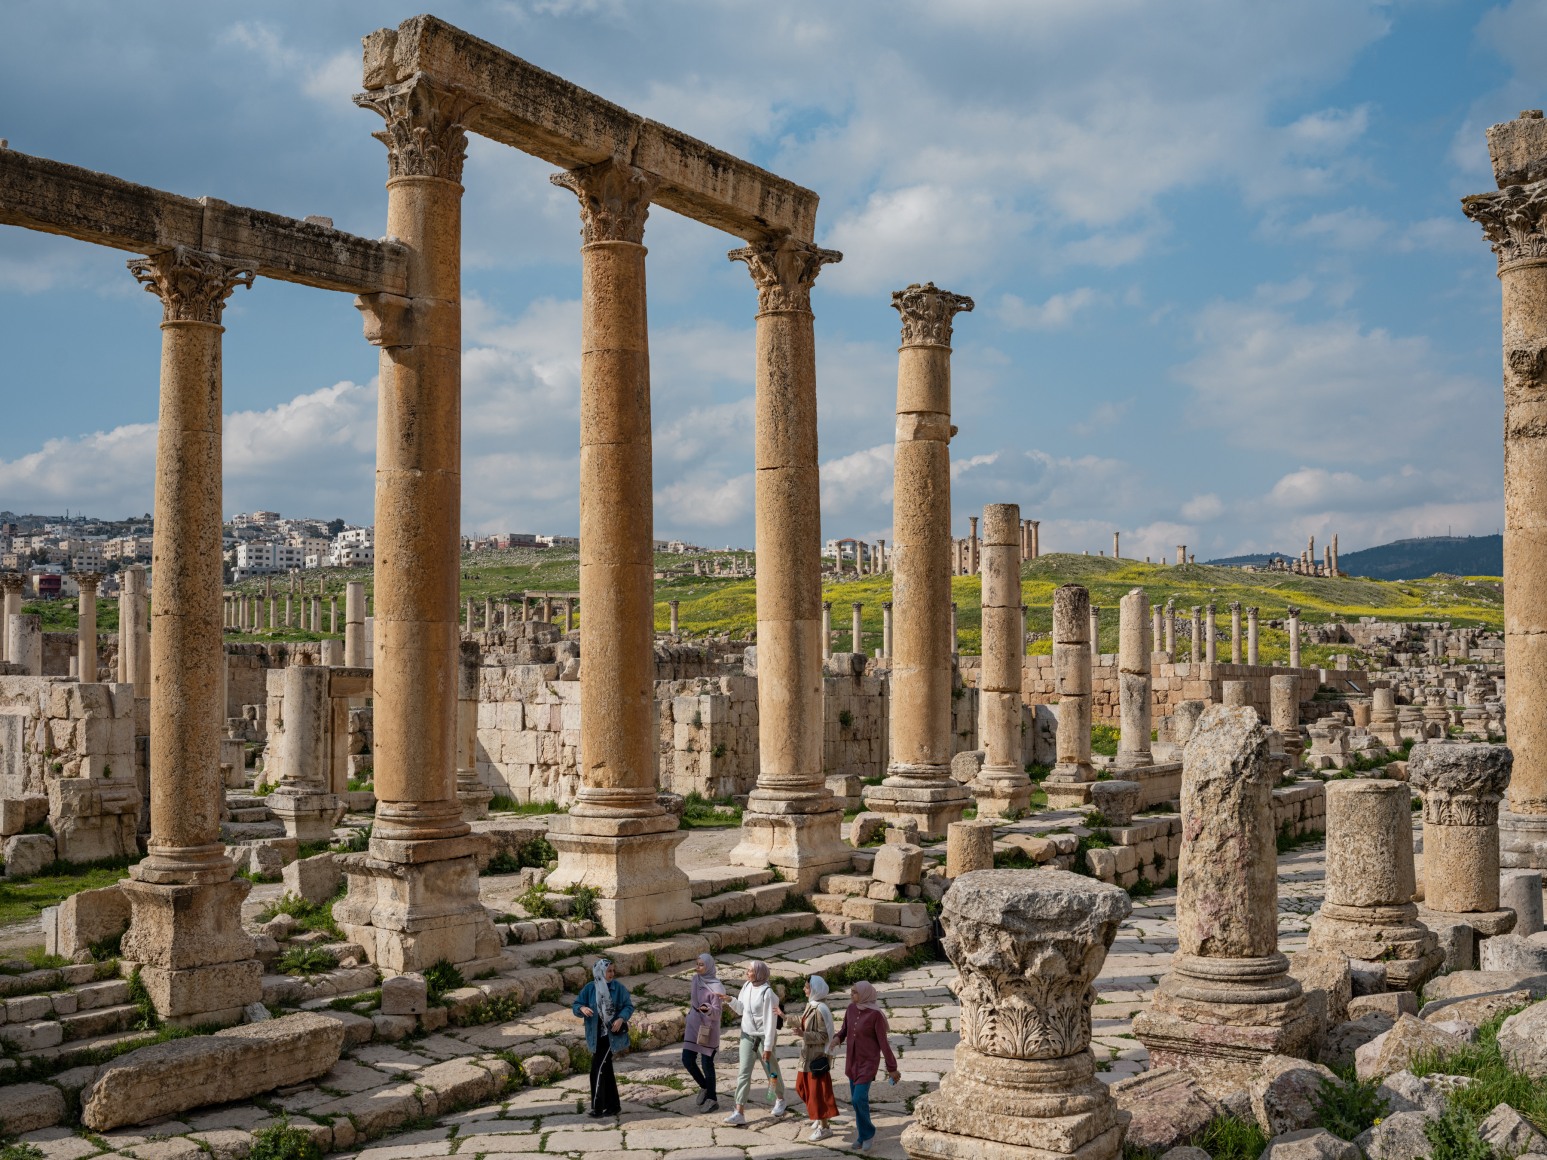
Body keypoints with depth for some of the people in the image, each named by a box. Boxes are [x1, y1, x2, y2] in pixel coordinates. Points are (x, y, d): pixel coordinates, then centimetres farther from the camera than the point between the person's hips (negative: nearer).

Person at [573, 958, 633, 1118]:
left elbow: (629, 1005, -3)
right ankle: (614, 1105, 20)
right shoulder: (590, 988, -1)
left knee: (598, 1069, -11)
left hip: (612, 1034, -3)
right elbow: (575, 1006, 1)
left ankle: (597, 1107, -6)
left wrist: (621, 1018, -21)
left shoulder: (618, 987, -5)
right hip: (596, 1035, 3)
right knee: (605, 1070, 10)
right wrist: (582, 1008, -22)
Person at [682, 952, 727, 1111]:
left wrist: (707, 1008, -42)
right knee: (687, 1060, 4)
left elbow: (717, 1012, -20)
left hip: (708, 1029, -7)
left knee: (706, 1063, -2)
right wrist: (688, 1023, 20)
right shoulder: (696, 979, 4)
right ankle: (705, 1087, 27)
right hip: (693, 1026, 7)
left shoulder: (716, 986, -17)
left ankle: (712, 1099, 10)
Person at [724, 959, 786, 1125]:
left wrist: (768, 1047, -19)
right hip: (747, 1035, 6)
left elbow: (770, 1022, -20)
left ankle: (780, 1099, 40)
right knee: (744, 1073, -2)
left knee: (771, 1071, 13)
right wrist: (730, 1000, -8)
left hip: (763, 1037, -6)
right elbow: (741, 1009, 10)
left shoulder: (767, 993, -21)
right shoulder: (746, 986, -1)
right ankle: (739, 1113, -4)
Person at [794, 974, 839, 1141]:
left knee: (818, 1091, 1)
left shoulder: (821, 1010, -22)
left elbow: (824, 1036, -21)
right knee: (802, 1087, 18)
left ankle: (824, 1127, 13)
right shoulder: (811, 1005, 4)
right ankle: (819, 1117, 33)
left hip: (818, 1056, -9)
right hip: (808, 1055, 9)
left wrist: (804, 1035, -28)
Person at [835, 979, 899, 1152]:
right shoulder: (851, 1008, -3)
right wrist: (838, 1038, -14)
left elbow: (883, 1042, -14)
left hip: (868, 1061, -6)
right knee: (857, 1100, 12)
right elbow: (845, 1029, 9)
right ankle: (864, 1133, 29)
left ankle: (866, 1133, 9)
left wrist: (892, 1068, -8)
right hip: (852, 1060, 6)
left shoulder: (875, 1014, -21)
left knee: (858, 1099, -14)